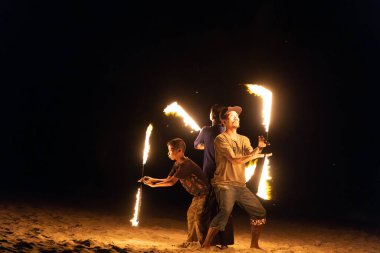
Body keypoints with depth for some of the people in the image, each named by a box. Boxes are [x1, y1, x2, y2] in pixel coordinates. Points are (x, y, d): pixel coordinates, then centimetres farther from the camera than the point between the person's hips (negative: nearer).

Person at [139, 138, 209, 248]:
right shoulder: (177, 164, 5)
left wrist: (154, 184, -20)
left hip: (205, 193, -10)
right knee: (191, 214, 16)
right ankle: (191, 240, 27)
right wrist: (152, 179, -7)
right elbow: (167, 180, 5)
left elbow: (171, 182, -27)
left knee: (198, 216, -14)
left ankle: (203, 243, -7)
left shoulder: (186, 164, -26)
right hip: (198, 194, 10)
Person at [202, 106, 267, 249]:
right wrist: (255, 155, -8)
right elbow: (234, 160, -14)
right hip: (225, 184, -7)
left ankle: (254, 245, 24)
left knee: (260, 213, 7)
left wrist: (259, 147, -22)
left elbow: (252, 155, -2)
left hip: (241, 186, 7)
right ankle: (206, 245, -20)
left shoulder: (244, 140, 16)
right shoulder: (221, 139, -5)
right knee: (225, 211, -29)